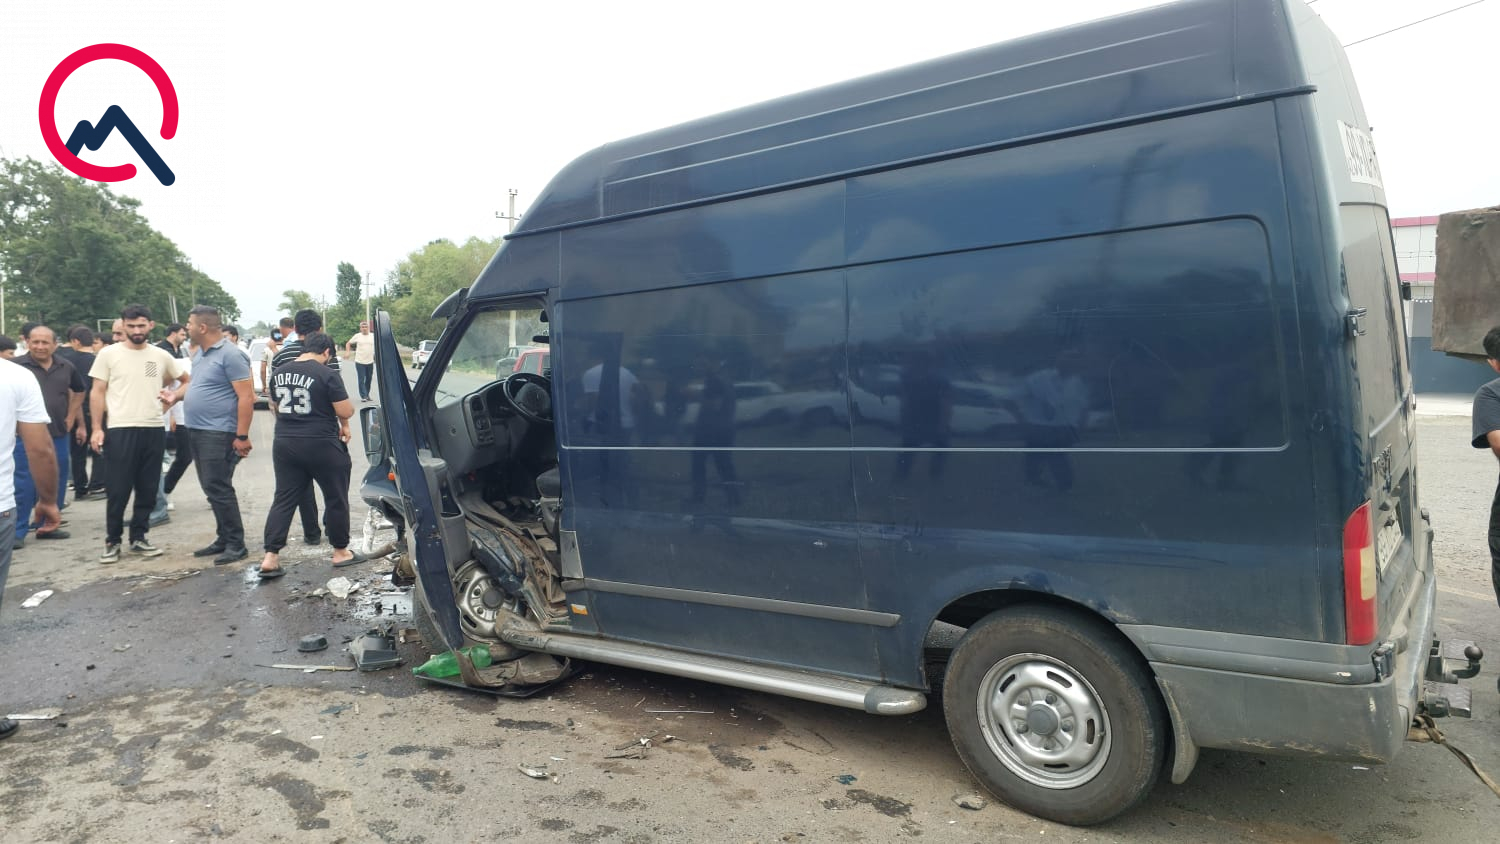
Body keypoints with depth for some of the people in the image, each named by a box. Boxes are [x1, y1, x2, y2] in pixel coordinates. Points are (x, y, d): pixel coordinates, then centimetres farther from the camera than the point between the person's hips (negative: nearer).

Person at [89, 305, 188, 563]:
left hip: (154, 429, 3)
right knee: (117, 490, -1)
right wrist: (97, 428, -6)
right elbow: (98, 393, 1)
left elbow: (188, 381, 22)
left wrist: (173, 397, 7)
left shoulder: (161, 356, 7)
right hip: (120, 430, -3)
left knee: (147, 490, 9)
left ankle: (138, 537, 20)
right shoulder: (109, 354, 0)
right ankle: (112, 541, 12)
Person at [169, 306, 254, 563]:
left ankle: (236, 545, 1)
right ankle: (224, 538, 24)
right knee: (212, 488, 14)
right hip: (197, 431, 10)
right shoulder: (200, 353, 13)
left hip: (219, 433, -9)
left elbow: (246, 397, -19)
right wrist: (174, 395, 6)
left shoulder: (230, 354, -16)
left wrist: (242, 436, -22)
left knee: (218, 489, -8)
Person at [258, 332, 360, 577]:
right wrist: (343, 423, 9)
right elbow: (346, 411, -14)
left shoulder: (279, 373, 8)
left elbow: (277, 407, 20)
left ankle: (270, 557, 4)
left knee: (284, 499, 10)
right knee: (336, 499, 9)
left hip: (285, 444, 6)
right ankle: (340, 552, 18)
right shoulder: (327, 374, -13)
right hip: (322, 445, -6)